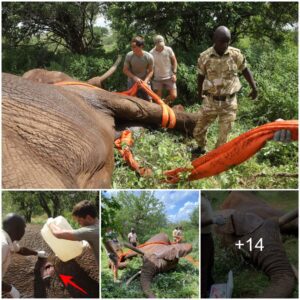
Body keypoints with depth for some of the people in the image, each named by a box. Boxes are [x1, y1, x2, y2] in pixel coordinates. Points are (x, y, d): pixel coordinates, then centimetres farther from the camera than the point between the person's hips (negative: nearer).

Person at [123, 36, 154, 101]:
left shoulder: (149, 57, -19)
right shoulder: (129, 55, -19)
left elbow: (150, 71, -7)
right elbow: (125, 70, -10)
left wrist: (145, 81, -23)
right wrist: (134, 77, -24)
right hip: (132, 83, 0)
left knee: (148, 101, 8)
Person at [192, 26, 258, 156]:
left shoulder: (236, 54, -10)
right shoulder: (205, 57, -10)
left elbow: (245, 70, 8)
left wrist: (254, 88, 3)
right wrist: (200, 92, 20)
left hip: (229, 102, -1)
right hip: (210, 101, 1)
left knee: (223, 135, 5)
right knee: (198, 131, 11)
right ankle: (201, 147, 42)